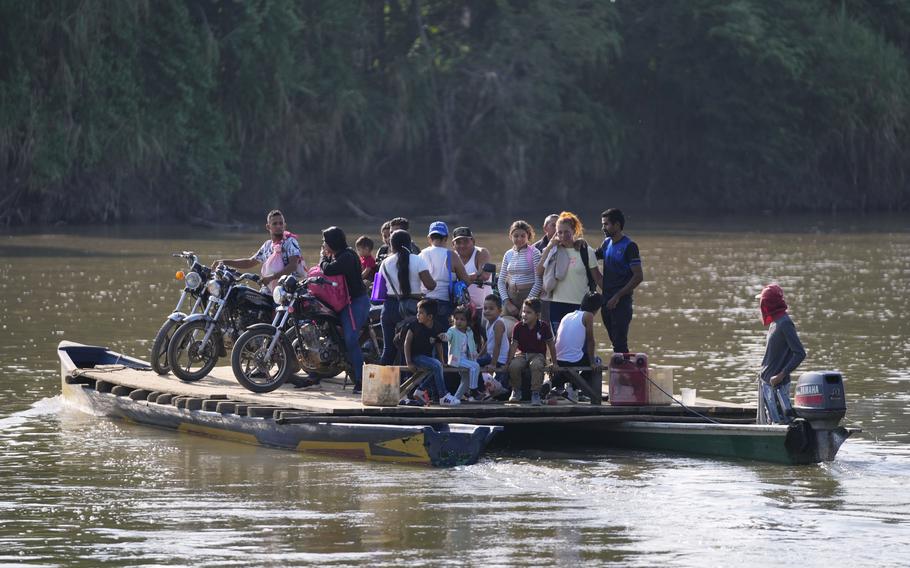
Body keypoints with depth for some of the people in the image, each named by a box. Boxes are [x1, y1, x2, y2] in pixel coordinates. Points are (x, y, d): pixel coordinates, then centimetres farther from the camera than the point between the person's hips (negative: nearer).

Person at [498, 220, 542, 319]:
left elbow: (538, 282, -8)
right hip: (511, 297, 5)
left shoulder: (534, 253, -4)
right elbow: (501, 281, 12)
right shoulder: (508, 254, 11)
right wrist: (507, 302, 0)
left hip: (529, 296, -5)